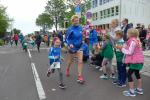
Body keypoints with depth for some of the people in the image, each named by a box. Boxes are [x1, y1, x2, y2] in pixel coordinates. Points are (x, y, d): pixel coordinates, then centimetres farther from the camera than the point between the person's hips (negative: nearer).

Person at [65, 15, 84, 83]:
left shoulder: (80, 28, -3)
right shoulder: (70, 29, -16)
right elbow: (67, 39, -14)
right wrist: (70, 44, -31)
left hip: (79, 47, 3)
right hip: (72, 47, -2)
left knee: (80, 61, -8)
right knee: (70, 61, 17)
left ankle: (80, 76, -1)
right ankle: (67, 69, 48)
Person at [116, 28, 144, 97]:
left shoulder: (133, 41, -19)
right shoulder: (136, 40, 12)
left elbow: (130, 52, -20)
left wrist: (122, 48, -10)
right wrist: (123, 47, 3)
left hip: (135, 61, -10)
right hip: (139, 60, 10)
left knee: (129, 74, -4)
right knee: (137, 73, 22)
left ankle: (132, 92, 0)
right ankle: (139, 89, 33)